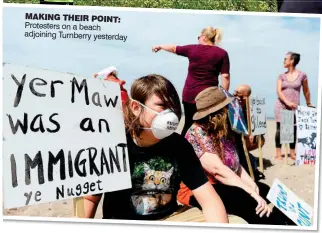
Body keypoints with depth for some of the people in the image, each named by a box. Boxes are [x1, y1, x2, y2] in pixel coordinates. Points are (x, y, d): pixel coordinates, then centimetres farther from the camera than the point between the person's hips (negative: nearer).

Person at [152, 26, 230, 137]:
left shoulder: (192, 49, 3)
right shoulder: (222, 53, -1)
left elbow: (174, 48, 17)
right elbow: (225, 76, -7)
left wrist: (160, 46, 35)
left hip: (190, 94, 2)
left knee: (188, 125, 15)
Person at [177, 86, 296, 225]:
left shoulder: (222, 131, 8)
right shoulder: (197, 133, -19)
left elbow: (235, 164, 6)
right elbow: (218, 170, -27)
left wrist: (252, 184, -11)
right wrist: (252, 193, -28)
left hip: (223, 185, 9)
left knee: (265, 190, -4)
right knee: (248, 201, -31)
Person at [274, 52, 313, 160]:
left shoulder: (302, 75, 0)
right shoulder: (281, 76, 4)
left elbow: (306, 91, 11)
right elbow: (279, 91, -6)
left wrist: (309, 104, 19)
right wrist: (287, 102, -21)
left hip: (294, 107, -1)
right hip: (281, 105, 1)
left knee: (293, 130, 5)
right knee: (279, 129, -1)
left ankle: (292, 153, 19)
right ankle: (278, 153, 5)